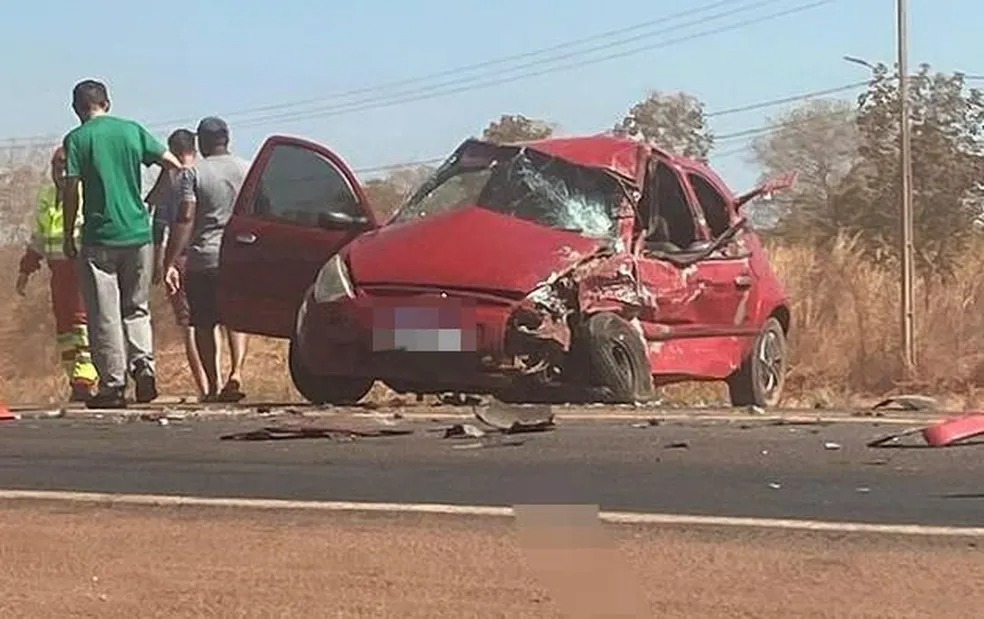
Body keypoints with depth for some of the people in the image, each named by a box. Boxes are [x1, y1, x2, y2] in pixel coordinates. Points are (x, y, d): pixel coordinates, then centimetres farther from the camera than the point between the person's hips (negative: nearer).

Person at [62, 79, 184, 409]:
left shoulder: (77, 139, -3)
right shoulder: (133, 130, 6)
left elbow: (71, 190, -8)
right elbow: (174, 164, 6)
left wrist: (68, 236, 1)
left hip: (100, 238, -3)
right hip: (138, 233, 3)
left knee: (105, 315, 3)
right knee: (137, 308, 16)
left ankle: (112, 385, 3)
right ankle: (144, 366, 0)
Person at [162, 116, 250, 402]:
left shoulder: (193, 173, -3)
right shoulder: (247, 170, 8)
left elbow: (185, 219, -11)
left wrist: (170, 263, -11)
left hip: (203, 259, -2)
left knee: (204, 324, 9)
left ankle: (212, 386, 9)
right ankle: (237, 371, -12)